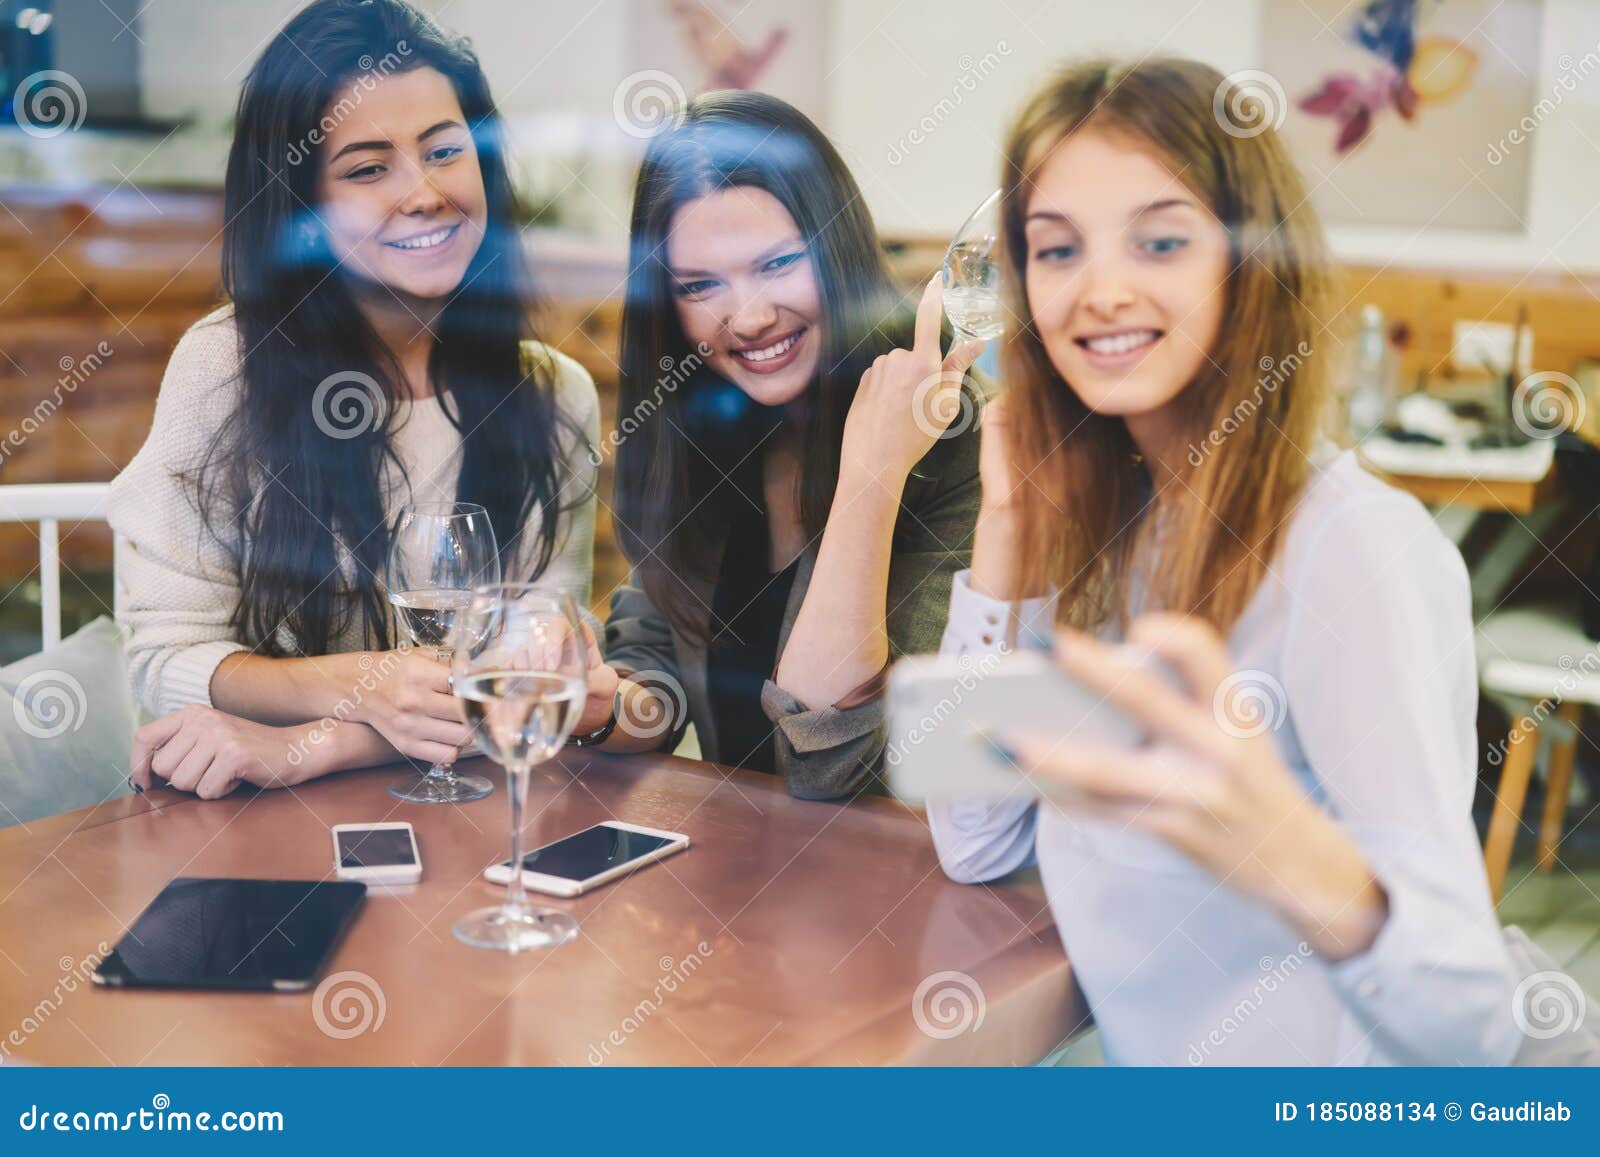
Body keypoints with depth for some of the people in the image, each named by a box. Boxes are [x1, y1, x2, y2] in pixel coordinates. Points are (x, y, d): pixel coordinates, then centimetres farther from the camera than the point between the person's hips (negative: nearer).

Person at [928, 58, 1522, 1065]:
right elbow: (977, 844, 1)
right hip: (1138, 1060, 5)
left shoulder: (1358, 546, -19)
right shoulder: (1103, 513, 3)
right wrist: (1007, 527, -5)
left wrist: (1295, 862, -46)